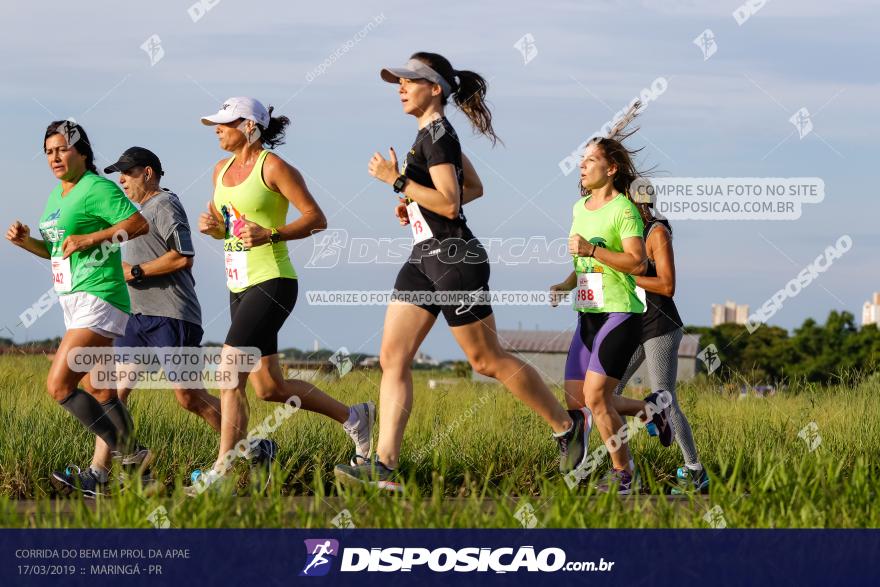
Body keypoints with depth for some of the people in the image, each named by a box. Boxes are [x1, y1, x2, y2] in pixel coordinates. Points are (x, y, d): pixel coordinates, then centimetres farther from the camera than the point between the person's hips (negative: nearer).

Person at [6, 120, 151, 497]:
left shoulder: (97, 188, -10)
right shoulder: (57, 194, 17)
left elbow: (140, 224, -16)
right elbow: (53, 250, 26)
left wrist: (90, 239, -19)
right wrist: (24, 240, 7)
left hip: (98, 298, -10)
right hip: (73, 301, 10)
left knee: (59, 385, -16)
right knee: (100, 393, 10)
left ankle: (130, 456, -9)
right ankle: (135, 465, 15)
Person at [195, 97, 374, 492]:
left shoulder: (273, 167, -9)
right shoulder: (222, 169, 13)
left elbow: (316, 219, -11)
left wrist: (270, 235, -24)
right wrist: (211, 226, 0)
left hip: (271, 283, -9)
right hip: (239, 286, 9)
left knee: (229, 376, -15)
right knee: (269, 387, 10)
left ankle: (224, 470, -11)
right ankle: (353, 418, 27)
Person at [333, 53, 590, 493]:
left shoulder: (436, 134, -15)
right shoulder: (435, 134, 15)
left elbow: (449, 203, -23)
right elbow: (474, 187, 24)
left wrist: (397, 180, -21)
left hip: (454, 258, -10)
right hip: (425, 258, 10)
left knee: (487, 360, 0)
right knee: (392, 358, -1)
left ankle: (567, 424, 16)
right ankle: (384, 467, -7)